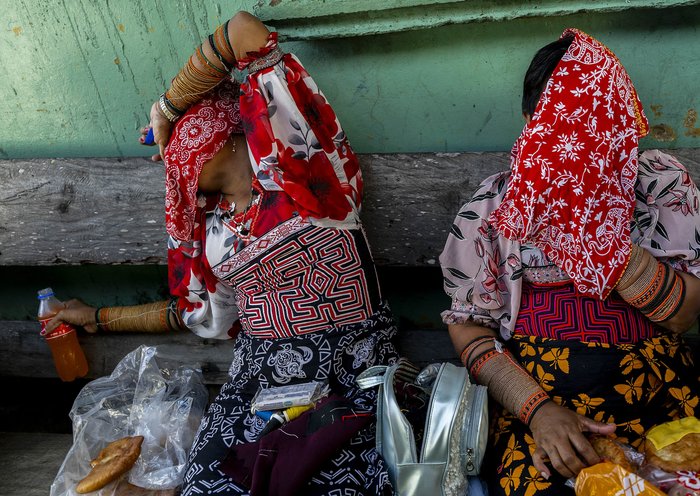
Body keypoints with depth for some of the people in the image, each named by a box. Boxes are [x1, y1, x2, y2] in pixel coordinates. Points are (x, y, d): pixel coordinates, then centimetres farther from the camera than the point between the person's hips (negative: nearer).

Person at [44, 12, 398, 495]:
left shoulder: (287, 163, -3)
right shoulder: (208, 226, 15)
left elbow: (247, 32, -10)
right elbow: (201, 311, 25)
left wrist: (166, 110, 4)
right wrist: (99, 317, 35)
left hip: (350, 367, -5)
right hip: (258, 371, 5)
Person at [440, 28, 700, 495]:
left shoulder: (661, 183, 3)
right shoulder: (494, 206, 1)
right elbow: (468, 325, 1)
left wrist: (603, 233, -19)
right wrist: (536, 407, -14)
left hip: (655, 391, 2)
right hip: (533, 398, -1)